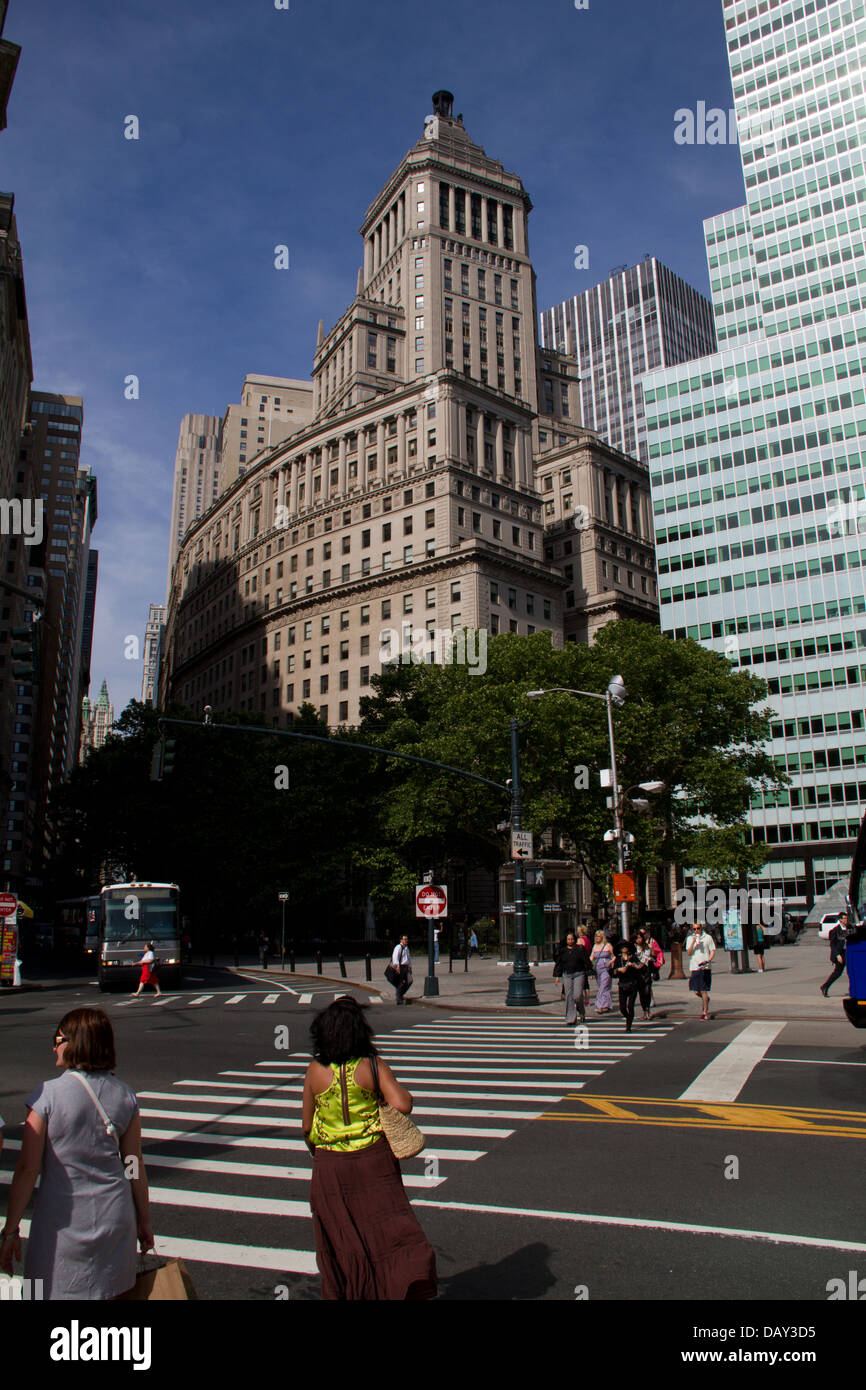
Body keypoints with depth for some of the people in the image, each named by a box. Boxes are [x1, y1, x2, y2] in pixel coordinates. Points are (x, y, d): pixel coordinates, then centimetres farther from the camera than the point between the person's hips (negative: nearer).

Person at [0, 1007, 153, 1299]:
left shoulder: (47, 1095, -13)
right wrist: (144, 1220, 13)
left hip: (62, 1218, -3)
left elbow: (27, 1168, -12)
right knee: (108, 1294, 17)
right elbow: (134, 1166, 2)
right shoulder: (125, 1096, -2)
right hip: (114, 1217, 4)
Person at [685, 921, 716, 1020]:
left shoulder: (707, 937, 3)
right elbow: (688, 953, -1)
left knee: (703, 990, -4)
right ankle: (705, 999, 36)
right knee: (696, 991, 4)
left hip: (705, 967, -3)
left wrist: (708, 960, -13)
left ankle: (705, 1012, 5)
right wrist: (693, 942, -13)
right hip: (694, 967, 3)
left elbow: (713, 950, 3)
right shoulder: (689, 938, 9)